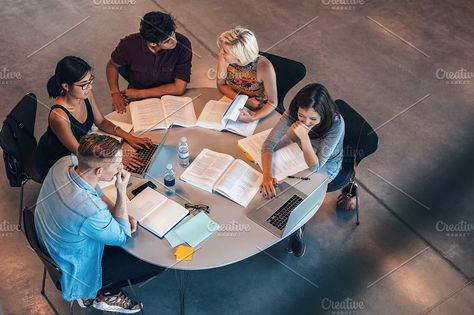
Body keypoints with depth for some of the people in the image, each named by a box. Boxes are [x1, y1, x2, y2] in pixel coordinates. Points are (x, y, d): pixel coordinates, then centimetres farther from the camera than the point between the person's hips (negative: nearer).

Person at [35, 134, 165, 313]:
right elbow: (123, 236, -20)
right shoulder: (91, 212, -42)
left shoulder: (63, 164, -20)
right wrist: (122, 190, -26)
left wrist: (125, 216, -11)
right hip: (76, 269, -7)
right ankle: (98, 294, 16)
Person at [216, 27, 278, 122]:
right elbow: (221, 85, -3)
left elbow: (272, 103, -18)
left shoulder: (264, 67, -31)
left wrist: (253, 118, -35)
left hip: (257, 111, -4)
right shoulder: (224, 57, -22)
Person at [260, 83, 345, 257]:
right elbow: (269, 143, -28)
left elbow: (315, 166, -36)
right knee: (279, 187, -12)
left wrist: (304, 137, -50)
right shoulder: (293, 113, -29)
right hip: (301, 156, 4)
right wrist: (267, 176, -44)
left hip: (326, 165, -3)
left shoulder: (336, 124, -37)